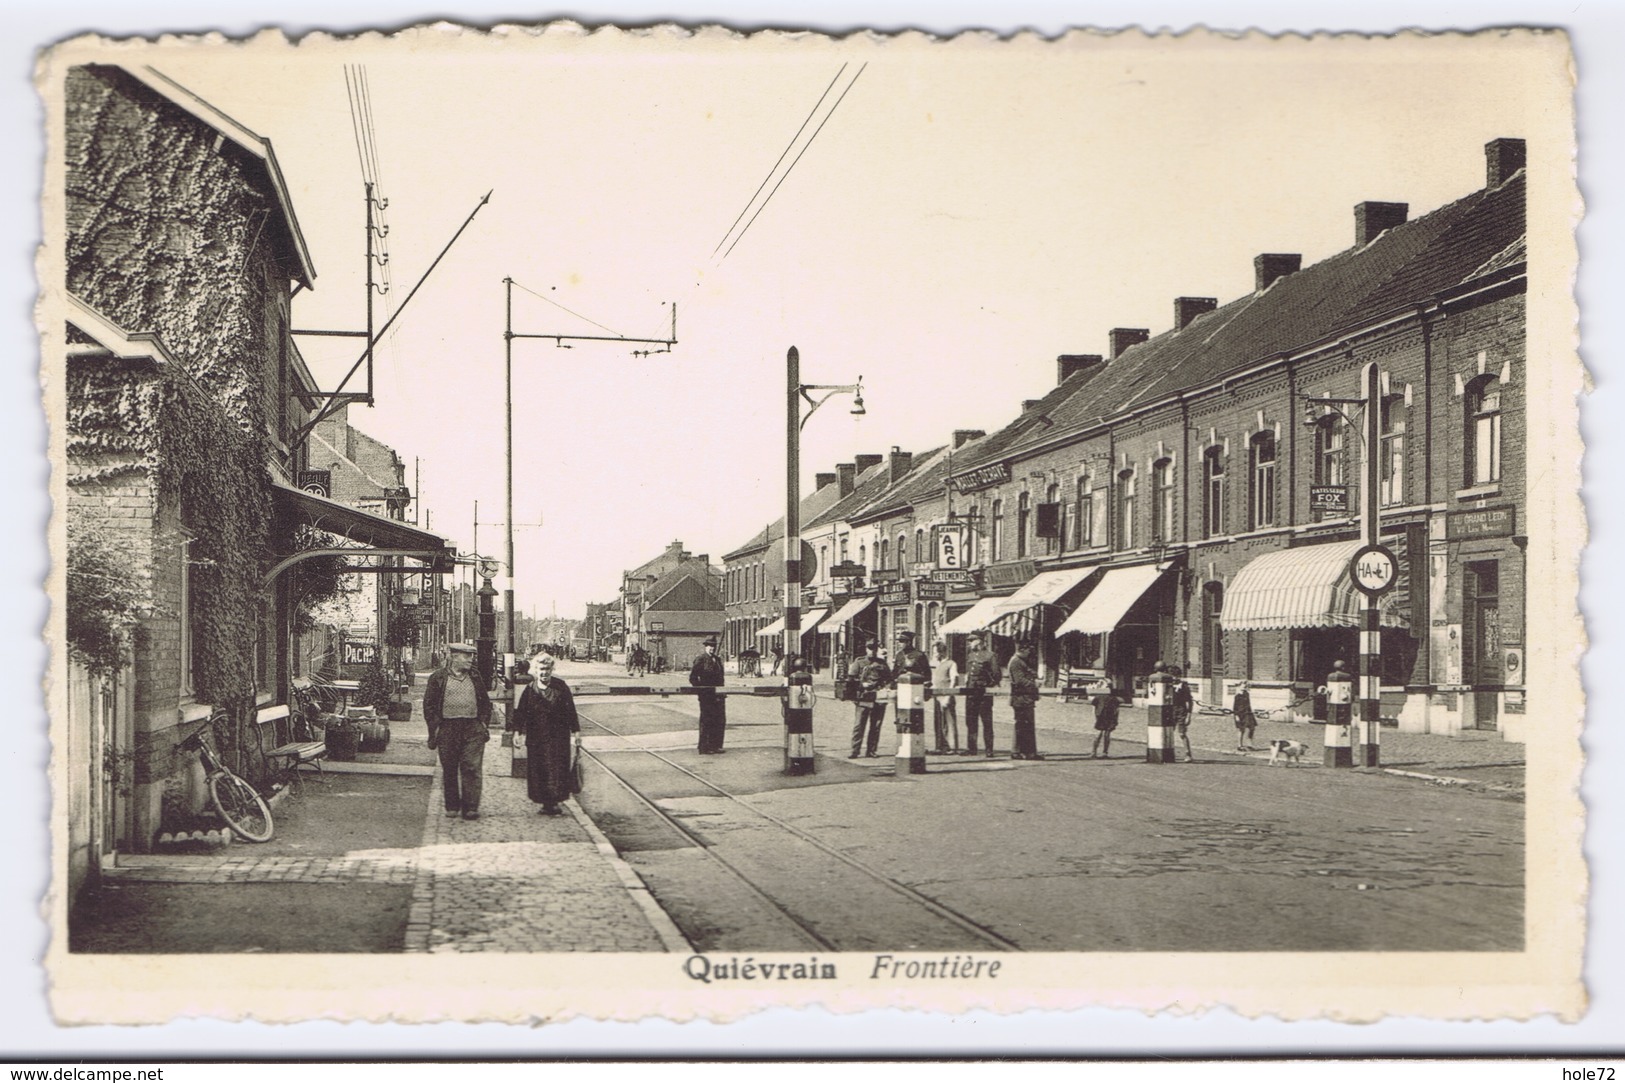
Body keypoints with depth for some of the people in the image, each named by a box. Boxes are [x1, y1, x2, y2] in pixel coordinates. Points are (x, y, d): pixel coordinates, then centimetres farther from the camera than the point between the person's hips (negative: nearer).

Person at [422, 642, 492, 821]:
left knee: (472, 769, -7)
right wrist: (434, 727, -4)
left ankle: (470, 807, -7)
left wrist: (484, 723, 9)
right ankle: (452, 807, 17)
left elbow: (486, 703, 19)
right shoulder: (438, 678, 3)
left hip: (473, 729, 1)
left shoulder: (475, 678, 13)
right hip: (447, 729, -1)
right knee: (449, 770, 6)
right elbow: (429, 705, 3)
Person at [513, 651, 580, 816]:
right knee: (538, 770, 2)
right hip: (536, 738, 2)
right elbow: (521, 712, 6)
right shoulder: (530, 689, 2)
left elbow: (570, 711, 2)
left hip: (558, 738, -2)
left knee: (557, 770, -6)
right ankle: (545, 802, 11)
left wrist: (576, 732, 2)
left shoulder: (561, 687, -1)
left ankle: (554, 801, 0)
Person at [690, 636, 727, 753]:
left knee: (720, 721, 8)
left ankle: (716, 746, 16)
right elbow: (692, 677, -10)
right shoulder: (700, 659, -7)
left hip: (718, 695, 7)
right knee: (706, 722, -4)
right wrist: (701, 689, -11)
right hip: (706, 696, -7)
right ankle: (704, 748, 1)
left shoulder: (717, 660, 15)